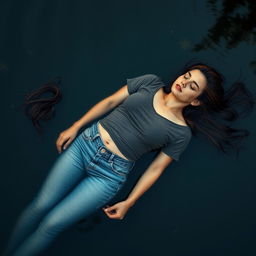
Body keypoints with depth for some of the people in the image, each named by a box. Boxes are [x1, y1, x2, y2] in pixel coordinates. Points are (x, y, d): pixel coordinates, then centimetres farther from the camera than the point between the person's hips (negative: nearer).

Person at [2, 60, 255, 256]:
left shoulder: (181, 132, -5)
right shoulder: (149, 83, 1)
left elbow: (155, 168, -1)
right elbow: (110, 102, 7)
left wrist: (128, 203, -3)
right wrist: (75, 127, 4)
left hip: (109, 174, -2)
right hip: (86, 143, 3)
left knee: (52, 223, -7)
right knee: (40, 205, -1)